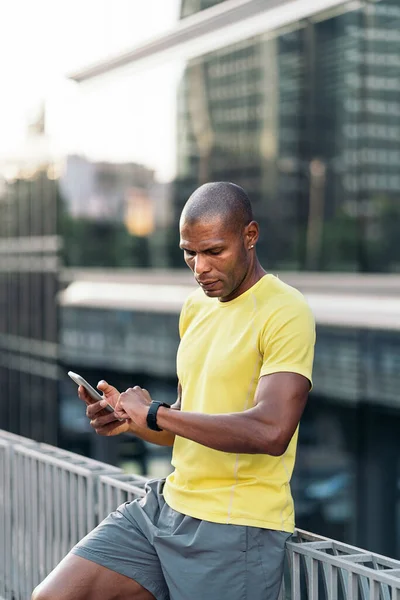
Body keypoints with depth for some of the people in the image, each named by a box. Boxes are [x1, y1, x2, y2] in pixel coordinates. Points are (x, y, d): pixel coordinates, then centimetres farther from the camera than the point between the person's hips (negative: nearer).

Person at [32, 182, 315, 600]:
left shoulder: (285, 313, -13)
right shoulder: (196, 306, 13)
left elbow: (270, 431, -26)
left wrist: (153, 413, -17)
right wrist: (127, 418, -1)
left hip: (235, 529, -7)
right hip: (168, 503, 7)